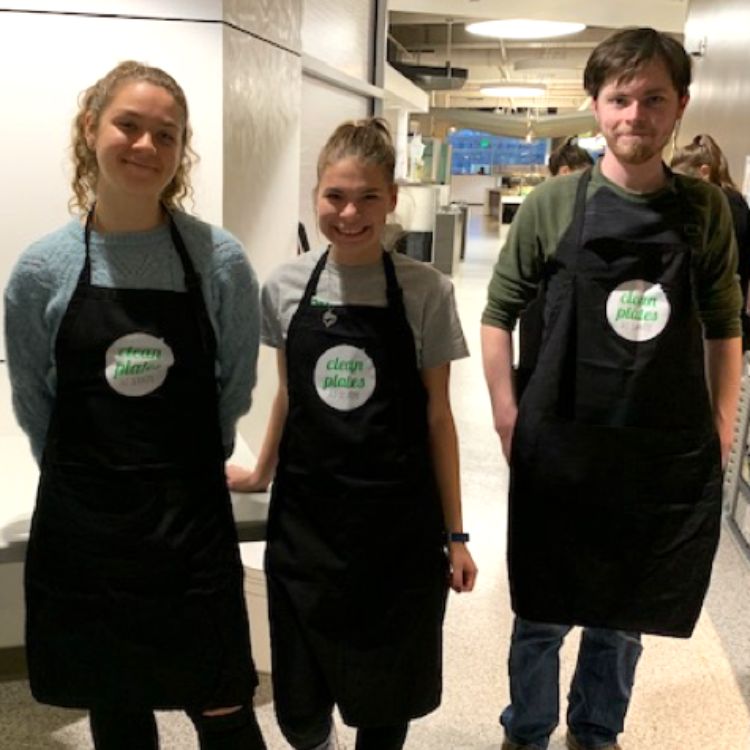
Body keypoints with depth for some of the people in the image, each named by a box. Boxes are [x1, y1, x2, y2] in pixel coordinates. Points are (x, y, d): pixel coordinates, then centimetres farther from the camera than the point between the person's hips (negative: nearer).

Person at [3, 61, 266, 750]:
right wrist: (88, 481, 10)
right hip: (81, 529, 2)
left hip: (193, 522, -1)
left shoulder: (220, 261, -8)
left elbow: (235, 389, 3)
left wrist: (185, 473, 9)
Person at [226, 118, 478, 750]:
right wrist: (260, 474, 20)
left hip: (399, 524, -1)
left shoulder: (426, 291, -8)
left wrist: (455, 534, -1)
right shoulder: (286, 286, -1)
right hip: (304, 518, 2)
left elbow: (437, 416, -3)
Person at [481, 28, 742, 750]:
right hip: (560, 448, -2)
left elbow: (724, 324, 10)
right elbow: (499, 309, 1)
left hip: (671, 455, 2)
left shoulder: (706, 209, 2)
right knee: (541, 613, 14)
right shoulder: (554, 203, -5)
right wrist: (506, 413, -5)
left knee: (623, 616, 18)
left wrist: (722, 420, 4)